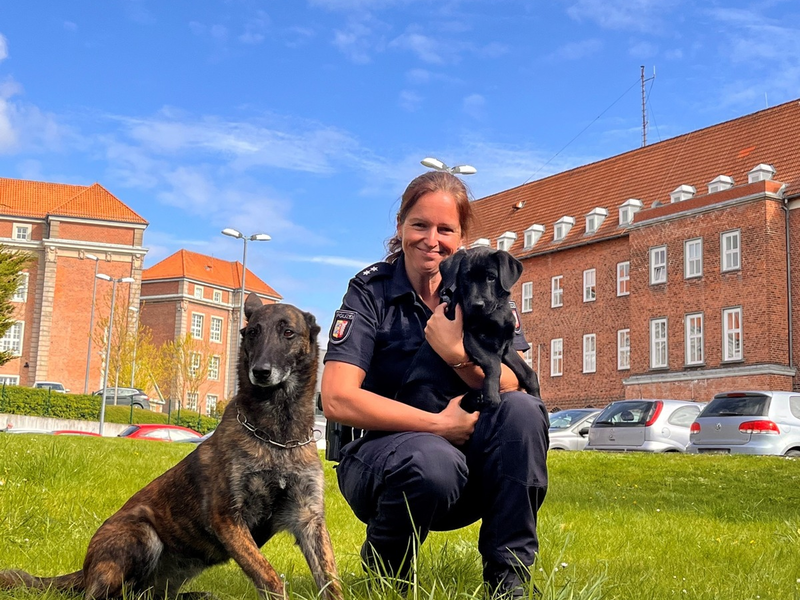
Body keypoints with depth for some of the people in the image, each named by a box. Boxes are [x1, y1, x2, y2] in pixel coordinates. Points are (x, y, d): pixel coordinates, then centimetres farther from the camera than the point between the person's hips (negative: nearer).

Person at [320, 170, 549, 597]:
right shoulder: (371, 292, -8)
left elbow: (514, 387, -10)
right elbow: (337, 400, -19)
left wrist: (456, 352, -28)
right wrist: (439, 424, -22)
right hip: (377, 455, -3)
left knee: (523, 411, -24)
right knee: (433, 461, -37)